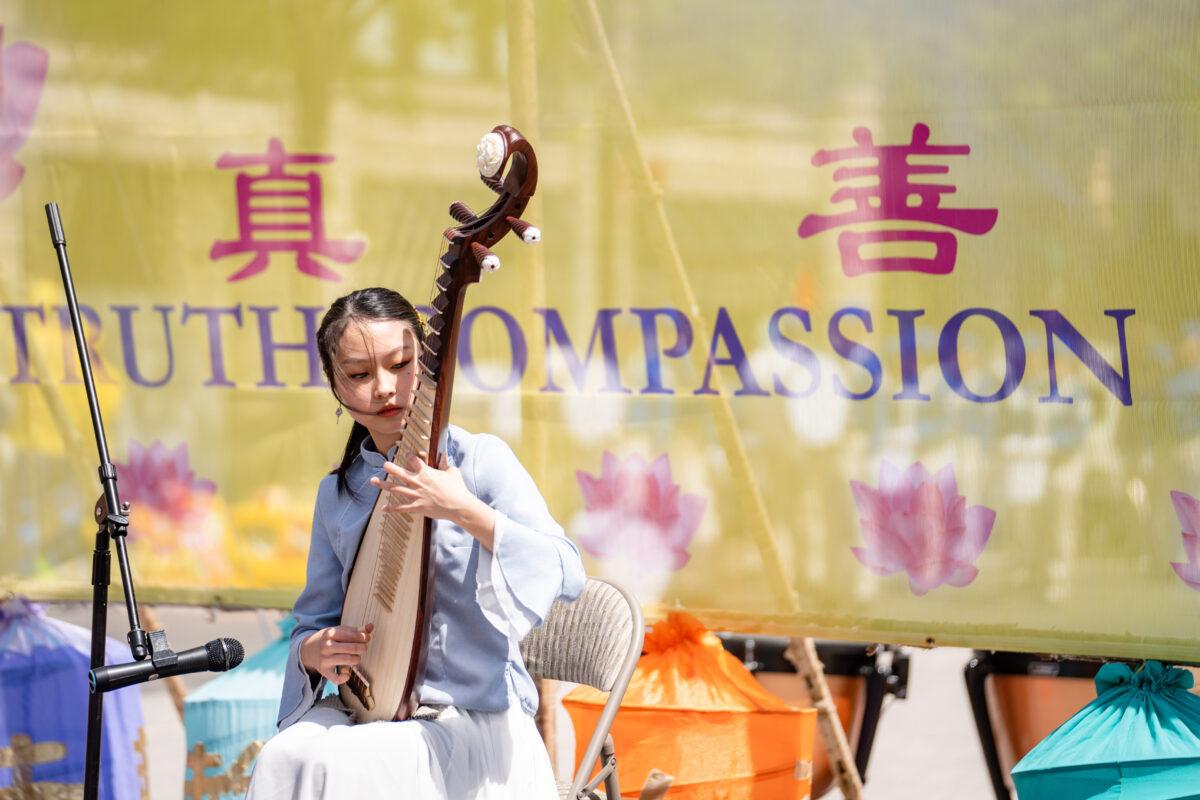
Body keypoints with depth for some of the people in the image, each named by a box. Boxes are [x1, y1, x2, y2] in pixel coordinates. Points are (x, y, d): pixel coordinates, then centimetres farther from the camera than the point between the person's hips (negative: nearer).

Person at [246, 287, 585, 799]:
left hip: (475, 720, -4)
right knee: (283, 757, -26)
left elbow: (566, 576, -18)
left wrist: (466, 512, -31)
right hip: (370, 709, 4)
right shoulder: (338, 492, 9)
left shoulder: (480, 459, -6)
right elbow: (315, 617, 16)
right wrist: (313, 650, -8)